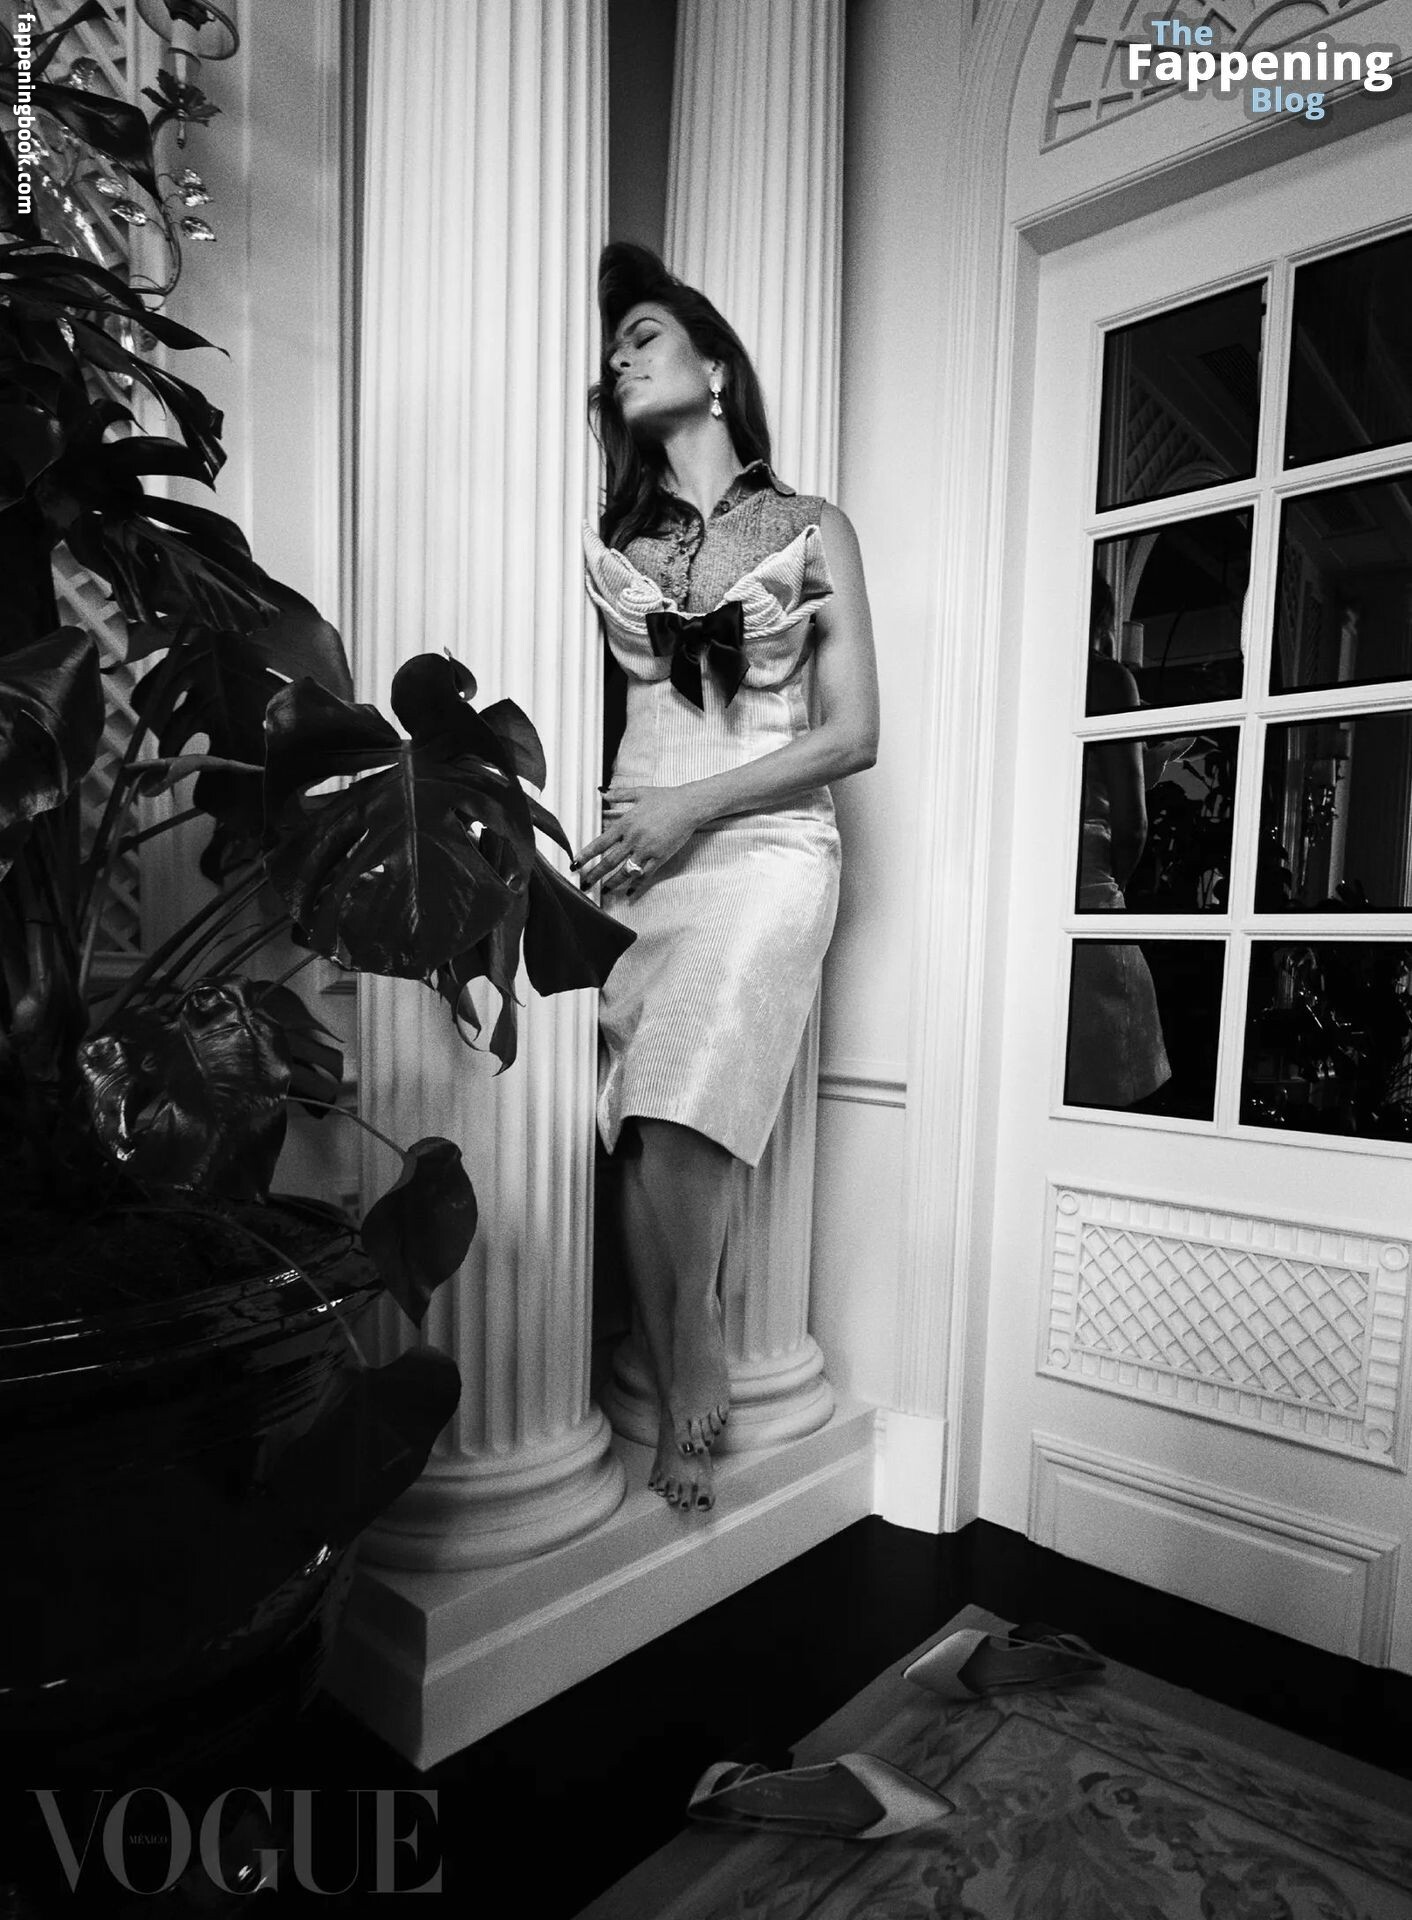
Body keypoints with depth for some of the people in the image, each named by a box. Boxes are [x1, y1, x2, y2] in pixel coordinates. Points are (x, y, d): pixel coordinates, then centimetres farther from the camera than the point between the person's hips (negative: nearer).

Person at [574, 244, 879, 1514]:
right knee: (640, 1134, -9)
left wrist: (693, 804, -8)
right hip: (633, 857, 3)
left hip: (765, 847, -3)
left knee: (674, 1112, -21)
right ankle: (682, 1403, 6)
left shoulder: (812, 529, 10)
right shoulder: (608, 543, 17)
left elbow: (853, 734, 0)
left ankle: (697, 1374, 2)